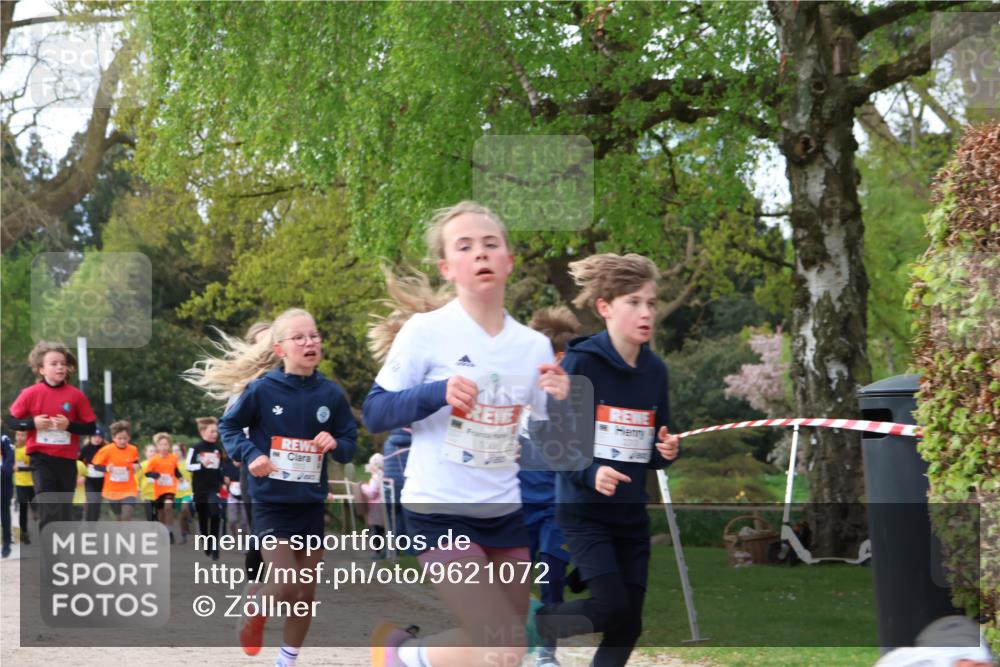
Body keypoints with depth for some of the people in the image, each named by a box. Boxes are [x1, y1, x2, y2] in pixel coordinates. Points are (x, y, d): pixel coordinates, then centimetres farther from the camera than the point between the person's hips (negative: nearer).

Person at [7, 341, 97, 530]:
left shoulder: (76, 395, -3)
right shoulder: (30, 394, -3)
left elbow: (91, 428, 1)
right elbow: (12, 421, 4)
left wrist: (69, 425, -15)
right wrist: (33, 423, -13)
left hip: (67, 460, 2)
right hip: (41, 459, -2)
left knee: (65, 511, 9)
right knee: (49, 511, -10)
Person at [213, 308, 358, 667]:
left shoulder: (331, 394, -4)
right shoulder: (262, 389, -11)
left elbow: (350, 443, 6)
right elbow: (228, 426, 1)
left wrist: (335, 444, -16)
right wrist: (250, 455, -15)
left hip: (312, 504, 4)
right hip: (272, 503, -4)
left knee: (306, 594, 10)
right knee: (286, 589, -12)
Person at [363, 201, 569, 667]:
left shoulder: (534, 345, 4)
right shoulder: (425, 331, -8)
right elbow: (373, 414, -8)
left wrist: (560, 405, -12)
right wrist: (436, 393, -23)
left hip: (505, 514, 6)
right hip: (440, 511, -6)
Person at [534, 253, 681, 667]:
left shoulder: (655, 370, 5)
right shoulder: (581, 362, -12)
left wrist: (667, 452, -9)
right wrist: (591, 474, -27)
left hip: (632, 513, 6)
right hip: (584, 510, -6)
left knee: (628, 626, 5)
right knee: (612, 609, -14)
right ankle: (534, 624, 13)